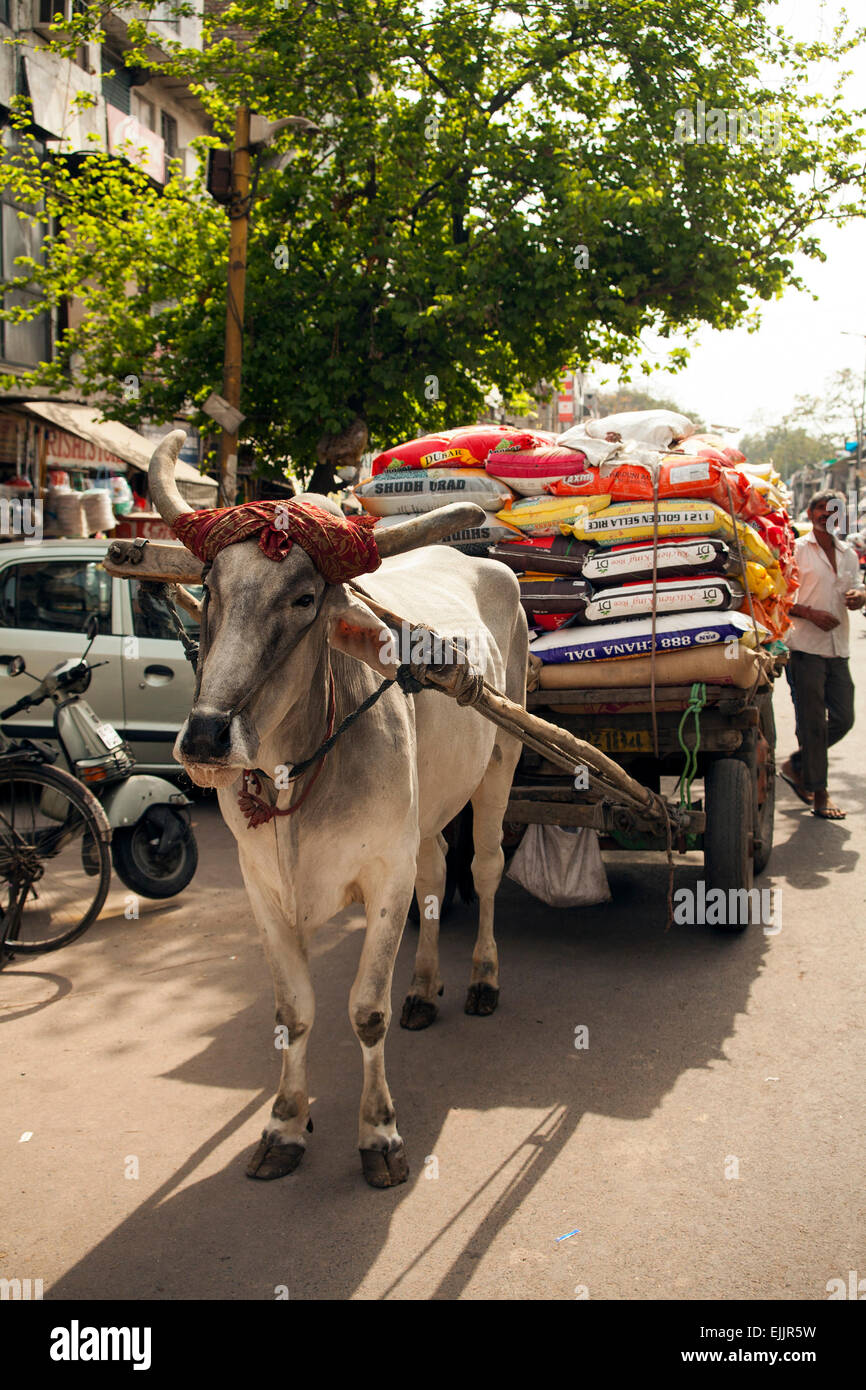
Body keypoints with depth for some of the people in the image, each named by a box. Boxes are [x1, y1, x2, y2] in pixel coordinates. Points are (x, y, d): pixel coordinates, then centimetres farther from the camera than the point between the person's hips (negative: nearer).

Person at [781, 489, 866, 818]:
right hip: (805, 647, -6)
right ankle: (818, 794, 3)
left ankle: (796, 765, 24)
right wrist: (811, 613, -18)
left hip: (837, 649, 6)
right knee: (812, 722, -3)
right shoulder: (797, 550, -2)